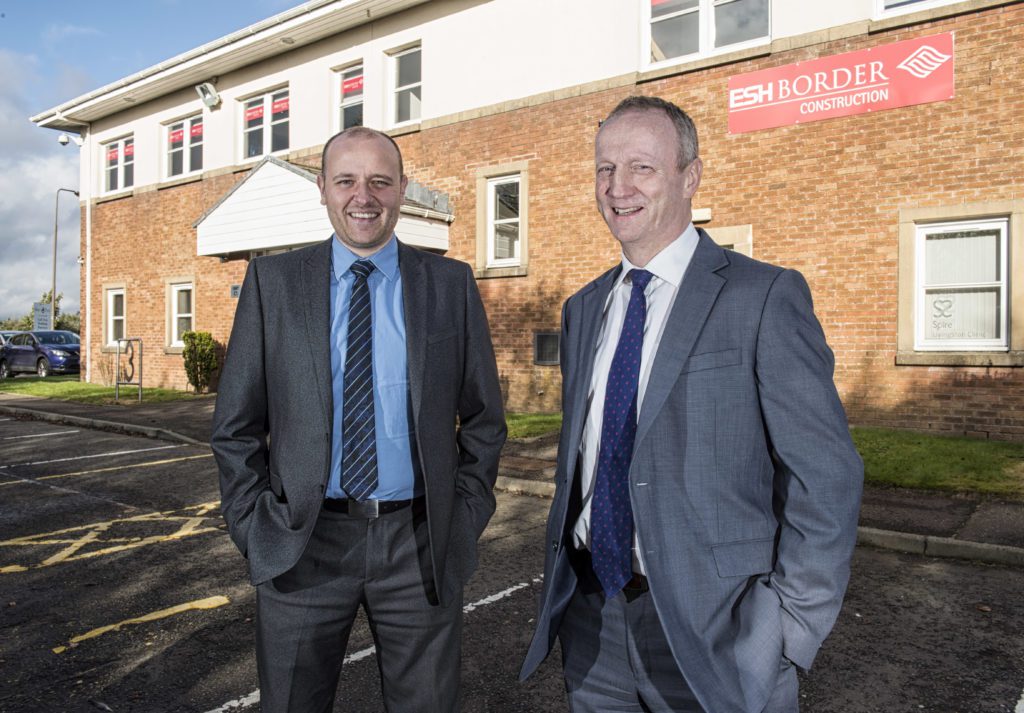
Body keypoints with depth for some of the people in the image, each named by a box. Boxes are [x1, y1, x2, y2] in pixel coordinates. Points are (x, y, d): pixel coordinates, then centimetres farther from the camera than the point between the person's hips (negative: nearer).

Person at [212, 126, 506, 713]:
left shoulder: (451, 284, 1)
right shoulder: (273, 281, 1)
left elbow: (483, 418, 5)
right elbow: (237, 425, 4)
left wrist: (465, 517, 0)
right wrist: (254, 527, -1)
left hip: (421, 545, 0)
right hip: (303, 544, 1)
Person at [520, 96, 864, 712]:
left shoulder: (765, 297, -11)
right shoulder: (584, 309, 8)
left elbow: (826, 478, -12)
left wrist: (786, 631, -14)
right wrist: (561, 579, 10)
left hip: (710, 629, -5)